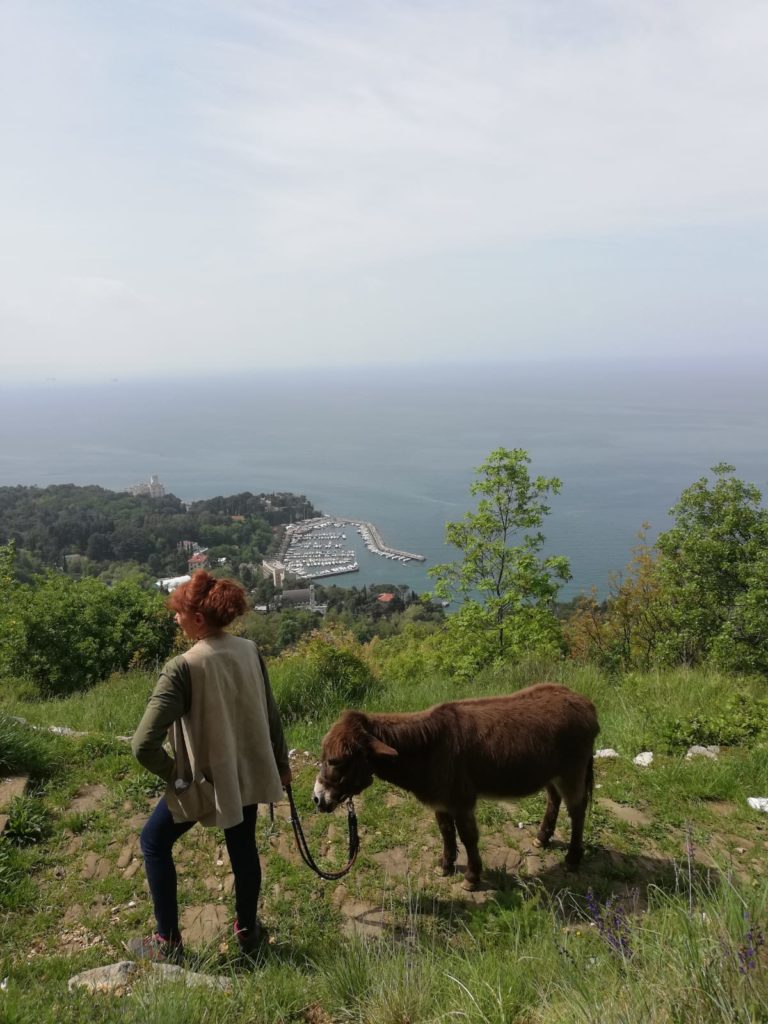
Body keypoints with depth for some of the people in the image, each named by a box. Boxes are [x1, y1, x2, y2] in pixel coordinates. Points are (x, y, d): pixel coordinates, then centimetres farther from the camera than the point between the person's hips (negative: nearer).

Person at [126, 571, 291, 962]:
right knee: (242, 846, 25)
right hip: (249, 771, 5)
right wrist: (280, 762, 18)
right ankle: (247, 931, 43)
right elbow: (270, 713, 5)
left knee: (154, 841, 20)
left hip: (205, 778, -5)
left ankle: (167, 942, 28)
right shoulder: (250, 651, -8)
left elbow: (143, 745, -30)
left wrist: (175, 772, -11)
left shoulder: (183, 668, -27)